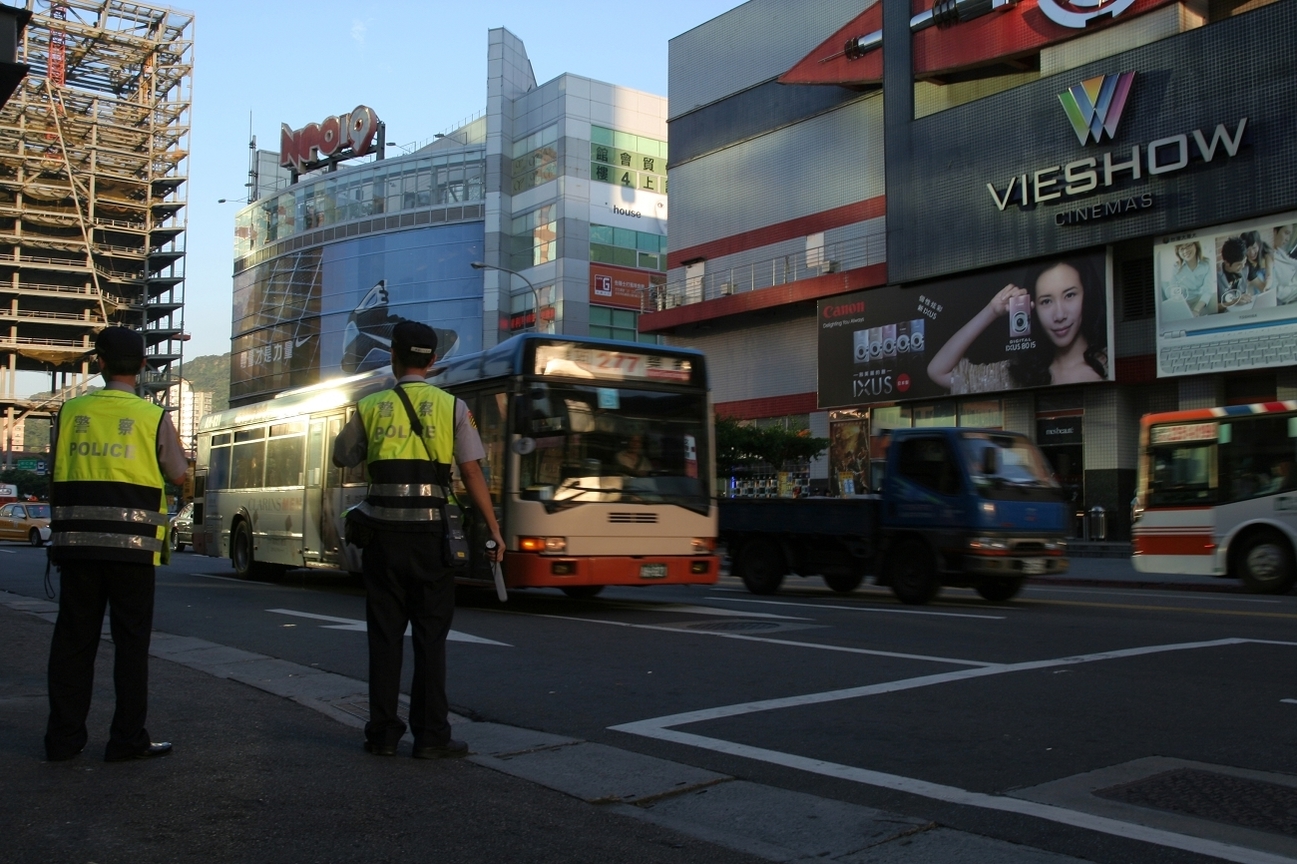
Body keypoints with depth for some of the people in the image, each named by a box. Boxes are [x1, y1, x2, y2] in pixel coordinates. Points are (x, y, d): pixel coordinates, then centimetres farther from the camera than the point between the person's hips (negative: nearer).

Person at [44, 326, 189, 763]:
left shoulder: (70, 411, 4)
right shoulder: (154, 417, -5)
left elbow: (56, 470, 9)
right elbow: (178, 475, 0)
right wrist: (176, 445, 17)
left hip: (77, 541, 3)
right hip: (131, 544, -3)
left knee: (73, 639, 10)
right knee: (130, 641, 4)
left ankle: (63, 737, 15)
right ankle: (127, 739, 6)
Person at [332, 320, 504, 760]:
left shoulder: (370, 407, 5)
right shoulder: (452, 407, 0)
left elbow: (342, 458, 18)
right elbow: (472, 473, -3)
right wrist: (494, 530, 1)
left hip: (383, 531, 1)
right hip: (429, 533, -1)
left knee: (385, 634, 9)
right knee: (430, 635, 5)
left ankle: (383, 732, 13)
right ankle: (430, 735, 6)